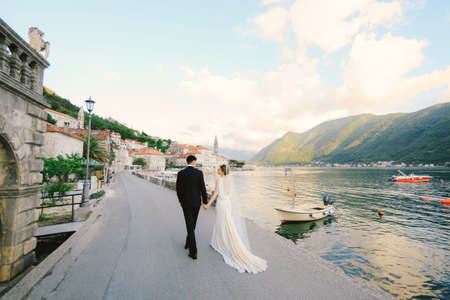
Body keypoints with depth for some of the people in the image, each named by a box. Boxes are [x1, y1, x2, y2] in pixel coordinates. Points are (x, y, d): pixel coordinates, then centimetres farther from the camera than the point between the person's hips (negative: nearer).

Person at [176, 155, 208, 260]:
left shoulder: (180, 173, -7)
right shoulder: (199, 172, -11)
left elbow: (178, 189, 1)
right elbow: (203, 188, -10)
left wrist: (180, 200, 19)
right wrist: (205, 202, 0)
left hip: (185, 202, 0)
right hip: (196, 202, 1)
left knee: (190, 226, 4)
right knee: (192, 224, 22)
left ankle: (193, 252, 2)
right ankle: (188, 243, 40)